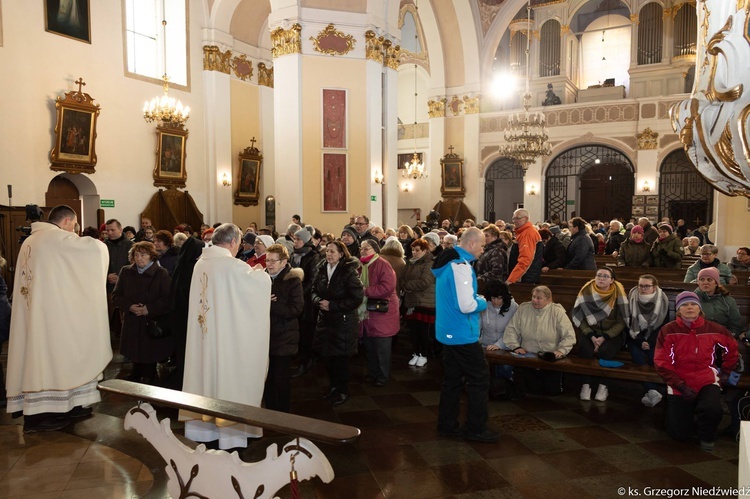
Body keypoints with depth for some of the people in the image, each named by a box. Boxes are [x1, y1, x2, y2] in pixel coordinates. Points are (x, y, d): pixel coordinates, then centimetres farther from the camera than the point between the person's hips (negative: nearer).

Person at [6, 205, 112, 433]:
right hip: (51, 311, -10)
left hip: (34, 310, 10)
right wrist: (100, 244, 4)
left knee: (39, 356, 12)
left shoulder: (30, 241, 15)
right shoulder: (56, 237, -13)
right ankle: (38, 415, 3)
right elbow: (94, 246, -17)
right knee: (50, 356, -3)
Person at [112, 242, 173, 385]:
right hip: (132, 325, 4)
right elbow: (116, 295, 7)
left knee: (150, 356, 3)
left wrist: (149, 309, -19)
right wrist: (129, 306, -10)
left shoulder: (161, 274, -7)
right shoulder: (125, 272, 7)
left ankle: (148, 380, 19)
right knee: (135, 357, 12)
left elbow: (168, 299, -13)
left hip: (153, 325, -4)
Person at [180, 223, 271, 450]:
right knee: (227, 375, 2)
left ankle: (201, 427, 28)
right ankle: (230, 434, 12)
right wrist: (256, 271, 12)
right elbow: (264, 280, -10)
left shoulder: (201, 263, 5)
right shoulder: (232, 265, -17)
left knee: (205, 369, 15)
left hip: (202, 333, 7)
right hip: (226, 334, -7)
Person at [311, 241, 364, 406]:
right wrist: (318, 301, -11)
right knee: (327, 355, 13)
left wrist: (332, 305, -17)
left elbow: (357, 298, -18)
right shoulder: (322, 269, 4)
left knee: (340, 357, 3)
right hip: (325, 319, 6)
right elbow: (314, 290, 12)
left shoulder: (349, 272, -15)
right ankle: (333, 387, 33)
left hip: (343, 321, -6)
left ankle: (343, 391, 21)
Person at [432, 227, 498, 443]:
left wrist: (475, 299, 12)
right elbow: (466, 305, -26)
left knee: (452, 379, 15)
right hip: (463, 334, -10)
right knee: (479, 379, 1)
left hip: (448, 332, 10)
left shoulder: (448, 262, 11)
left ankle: (447, 425, 22)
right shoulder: (461, 265, -20)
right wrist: (482, 303, -6)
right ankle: (476, 429, 9)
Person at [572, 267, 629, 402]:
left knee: (604, 351, -30)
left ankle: (603, 385, -10)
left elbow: (622, 322, -6)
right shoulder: (586, 291, -4)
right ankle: (586, 384, -13)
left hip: (612, 334, -1)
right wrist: (592, 336, -15)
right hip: (590, 332, 1)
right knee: (586, 350, -29)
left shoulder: (618, 293, -6)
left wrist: (604, 338, -16)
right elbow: (579, 318, -3)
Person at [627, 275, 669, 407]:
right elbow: (629, 324, -3)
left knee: (653, 357, -28)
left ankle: (650, 391, -22)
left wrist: (650, 342, -16)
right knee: (638, 355, -28)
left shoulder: (662, 301, -4)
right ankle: (652, 391, -39)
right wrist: (640, 341, -15)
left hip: (654, 339, 0)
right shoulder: (632, 298, -3)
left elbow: (662, 326, -4)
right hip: (636, 338, 0)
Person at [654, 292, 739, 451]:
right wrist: (681, 386, -15)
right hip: (679, 385, -1)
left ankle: (707, 436, 5)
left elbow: (731, 348, 16)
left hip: (707, 380, 1)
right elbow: (662, 363, -10)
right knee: (681, 434, 0)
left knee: (712, 409, -31)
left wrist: (725, 372, 13)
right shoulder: (668, 330, -11)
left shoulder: (713, 329, -4)